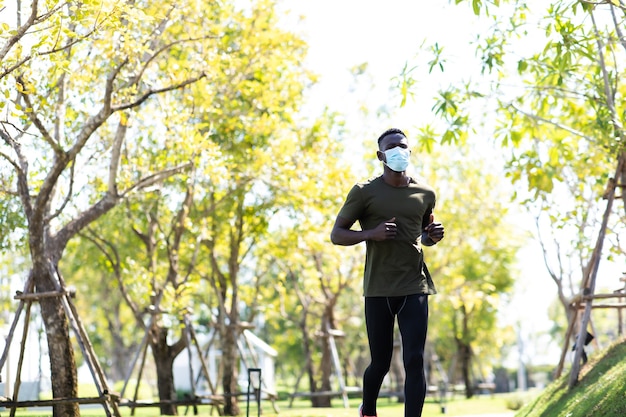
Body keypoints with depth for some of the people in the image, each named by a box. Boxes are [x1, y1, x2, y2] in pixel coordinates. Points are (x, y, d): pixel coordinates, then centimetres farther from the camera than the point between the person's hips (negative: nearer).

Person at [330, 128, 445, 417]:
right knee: (380, 363, 6)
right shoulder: (365, 192, -1)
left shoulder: (425, 194, 10)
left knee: (414, 360, -9)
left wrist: (432, 237, 1)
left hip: (415, 287, 2)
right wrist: (371, 234, -18)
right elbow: (336, 234, 0)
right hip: (378, 289, -2)